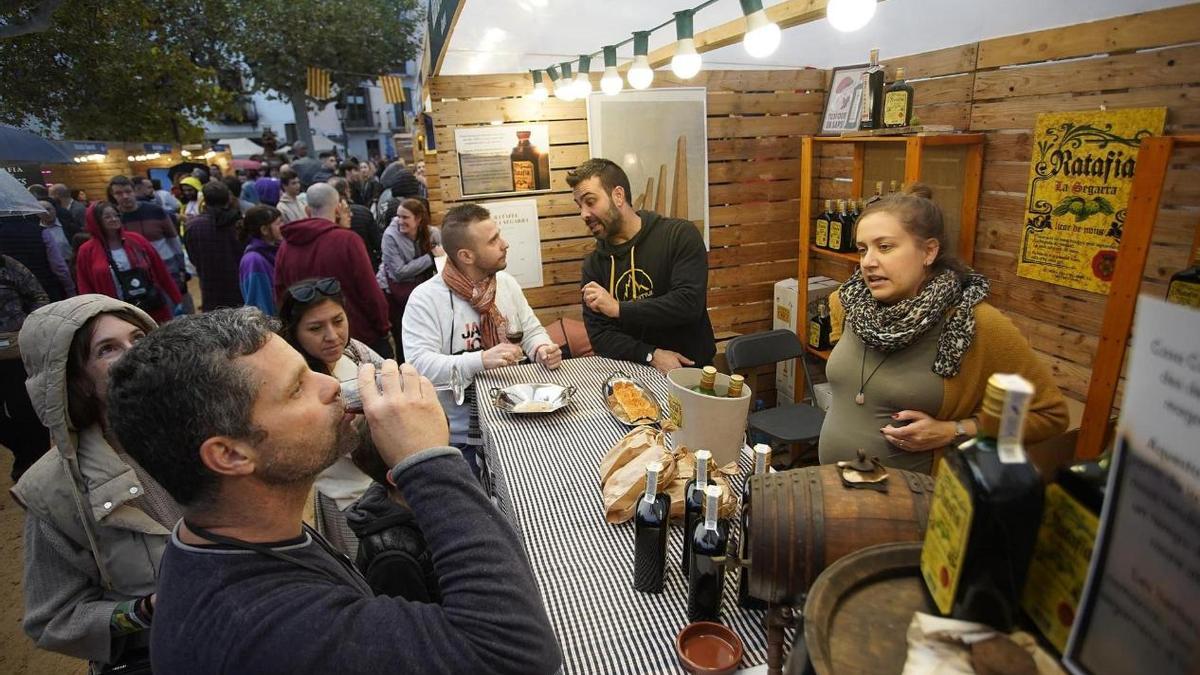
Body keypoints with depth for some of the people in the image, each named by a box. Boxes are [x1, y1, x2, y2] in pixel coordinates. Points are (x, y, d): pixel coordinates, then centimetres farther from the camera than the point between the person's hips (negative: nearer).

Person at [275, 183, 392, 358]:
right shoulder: (347, 240, -17)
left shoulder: (286, 245, -2)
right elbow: (370, 292, -15)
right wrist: (383, 327, -1)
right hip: (360, 336, -5)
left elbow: (280, 296, 6)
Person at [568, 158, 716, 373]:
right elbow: (599, 336, 1)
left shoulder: (680, 235, -3)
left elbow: (689, 303, -15)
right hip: (630, 373, 2)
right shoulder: (593, 264, 6)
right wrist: (651, 355, -15)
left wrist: (618, 308, -16)